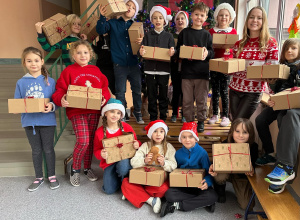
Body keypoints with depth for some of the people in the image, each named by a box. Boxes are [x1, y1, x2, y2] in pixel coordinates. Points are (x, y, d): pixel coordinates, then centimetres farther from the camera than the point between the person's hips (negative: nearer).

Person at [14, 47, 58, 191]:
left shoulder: (50, 81, -4)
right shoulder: (21, 83, 1)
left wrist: (51, 106, -24)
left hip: (47, 121, -2)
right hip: (30, 121, 2)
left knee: (48, 149, 10)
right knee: (36, 150, 15)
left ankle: (52, 176, 28)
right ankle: (39, 177, 30)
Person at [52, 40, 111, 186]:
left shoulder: (96, 70, 10)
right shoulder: (69, 71, -1)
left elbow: (104, 87, 11)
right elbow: (60, 90, -3)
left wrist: (104, 98, -9)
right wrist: (61, 100, -24)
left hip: (94, 110, 4)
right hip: (76, 111, -4)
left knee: (91, 140, 13)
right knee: (83, 141, -16)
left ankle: (87, 168, 32)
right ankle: (75, 170, 9)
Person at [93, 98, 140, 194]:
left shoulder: (126, 127, -4)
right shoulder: (99, 132, -3)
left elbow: (135, 142, 8)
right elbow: (96, 151, 6)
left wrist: (137, 145, -17)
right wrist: (101, 154, -18)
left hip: (125, 159, -1)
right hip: (109, 162, 1)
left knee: (123, 166, -38)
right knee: (109, 190, -17)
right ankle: (117, 177, 19)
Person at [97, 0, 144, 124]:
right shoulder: (113, 23, 7)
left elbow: (141, 39, 6)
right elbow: (100, 30, -8)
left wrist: (141, 41, -17)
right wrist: (102, 16, -23)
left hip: (134, 64, 2)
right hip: (119, 64, -2)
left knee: (137, 89, 9)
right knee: (120, 91, 5)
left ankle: (137, 112, 26)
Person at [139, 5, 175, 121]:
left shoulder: (169, 36, 5)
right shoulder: (148, 35, 8)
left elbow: (172, 51, 0)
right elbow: (143, 50, 1)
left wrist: (172, 53, -23)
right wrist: (141, 52, -21)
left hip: (164, 69, -1)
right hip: (150, 69, 1)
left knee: (163, 96, 6)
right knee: (151, 96, 6)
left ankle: (163, 118, 19)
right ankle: (153, 119, 17)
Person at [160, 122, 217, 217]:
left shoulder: (202, 152, -8)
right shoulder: (178, 153, 2)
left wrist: (207, 182, -29)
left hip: (199, 186, -1)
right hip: (183, 186, 1)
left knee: (212, 196, -31)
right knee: (169, 194, -26)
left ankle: (177, 205, -22)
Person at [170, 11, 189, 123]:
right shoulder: (172, 36, 8)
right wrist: (176, 57, -11)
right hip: (175, 67, 1)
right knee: (176, 90, 5)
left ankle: (184, 114, 15)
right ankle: (174, 113, 16)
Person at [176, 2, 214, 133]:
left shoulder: (207, 35, 7)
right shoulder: (184, 32, 7)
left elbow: (212, 53, 6)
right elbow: (177, 51, 10)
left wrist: (207, 53, -15)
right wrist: (181, 51, -12)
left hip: (202, 72, 0)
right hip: (187, 72, 0)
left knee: (201, 100, 5)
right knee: (187, 100, 5)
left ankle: (201, 121, 20)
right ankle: (189, 121, 19)